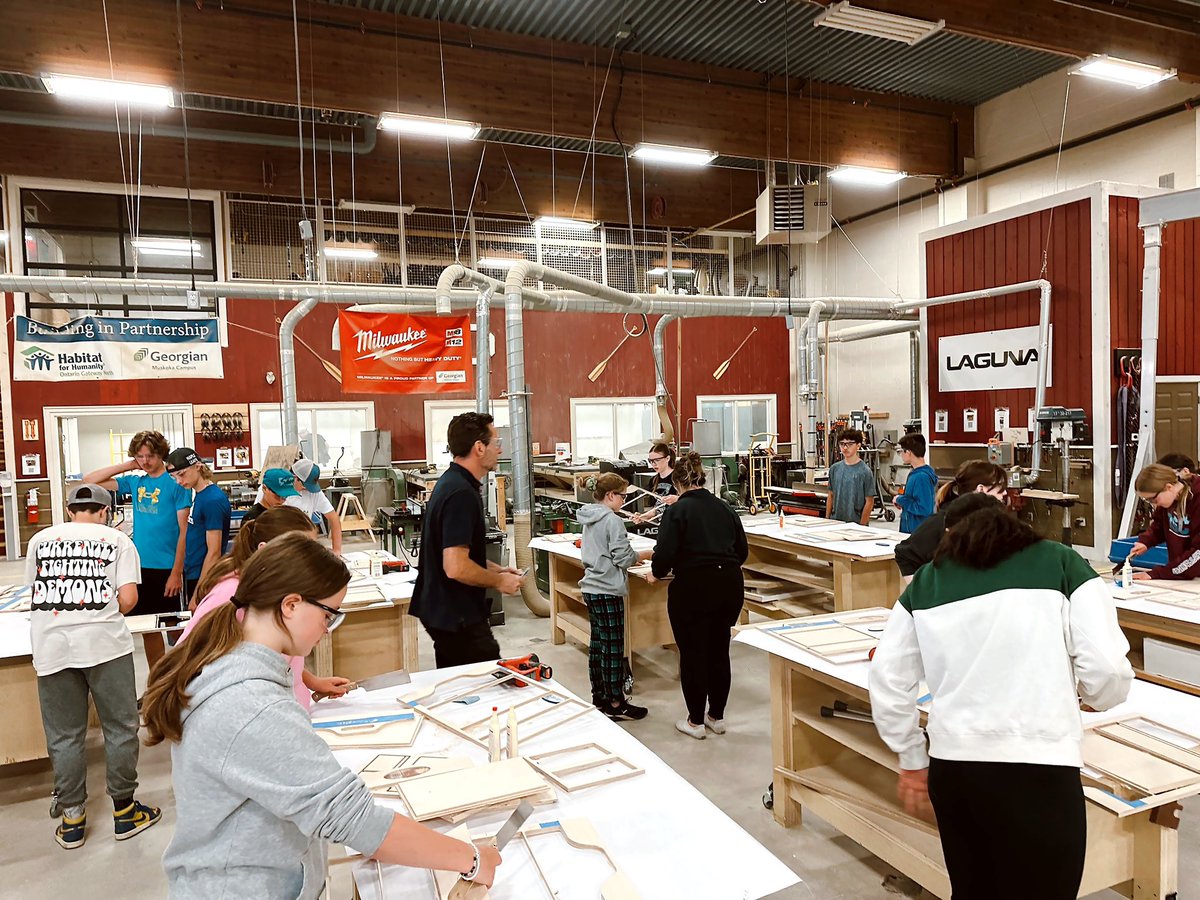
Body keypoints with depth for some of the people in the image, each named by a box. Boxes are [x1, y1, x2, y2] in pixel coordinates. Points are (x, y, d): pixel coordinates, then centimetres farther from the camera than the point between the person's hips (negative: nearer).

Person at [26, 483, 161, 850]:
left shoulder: (40, 539, 13)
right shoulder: (117, 540, 5)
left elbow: (34, 590, 21)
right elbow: (128, 598, -3)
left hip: (51, 647, 3)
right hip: (104, 643, -2)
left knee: (64, 735, 12)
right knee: (120, 727, 10)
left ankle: (71, 820, 22)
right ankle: (124, 811, 20)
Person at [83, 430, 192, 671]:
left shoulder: (175, 483, -8)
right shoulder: (134, 482, 9)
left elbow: (184, 531, -10)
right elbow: (90, 480, 12)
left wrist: (176, 572, -14)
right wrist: (127, 466, 2)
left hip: (166, 567, -5)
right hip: (140, 567, 6)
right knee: (148, 628, 12)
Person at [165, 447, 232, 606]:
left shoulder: (213, 500, -19)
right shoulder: (196, 493, 8)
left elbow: (214, 552, -20)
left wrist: (197, 595, -18)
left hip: (204, 579, -8)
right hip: (191, 573, 8)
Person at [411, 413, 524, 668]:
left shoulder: (450, 482, 10)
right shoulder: (462, 494, -23)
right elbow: (456, 567, -28)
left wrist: (496, 569, 15)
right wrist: (499, 581, -13)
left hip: (441, 611, 10)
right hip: (458, 618, -10)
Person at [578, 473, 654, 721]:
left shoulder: (589, 519, 12)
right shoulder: (612, 520, -16)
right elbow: (623, 557, -16)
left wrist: (632, 558, 16)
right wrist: (645, 554, 1)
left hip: (591, 588, 9)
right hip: (608, 591, -9)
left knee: (597, 645, 15)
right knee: (613, 649, -1)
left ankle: (599, 698, 24)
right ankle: (615, 705, 6)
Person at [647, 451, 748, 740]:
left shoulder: (677, 511, -8)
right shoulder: (724, 508, 10)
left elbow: (665, 553, -15)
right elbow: (742, 550, 15)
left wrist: (656, 573, 5)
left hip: (693, 588, -6)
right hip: (730, 586, 6)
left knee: (693, 654, 8)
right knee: (719, 651, 17)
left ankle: (696, 721, 18)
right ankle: (717, 716, 28)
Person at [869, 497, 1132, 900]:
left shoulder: (927, 582, 10)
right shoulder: (1062, 563, 5)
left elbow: (887, 683, 9)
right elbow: (1107, 669, -5)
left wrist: (912, 760, 21)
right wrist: (1093, 697, 17)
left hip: (950, 769, 3)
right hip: (1038, 770, -3)